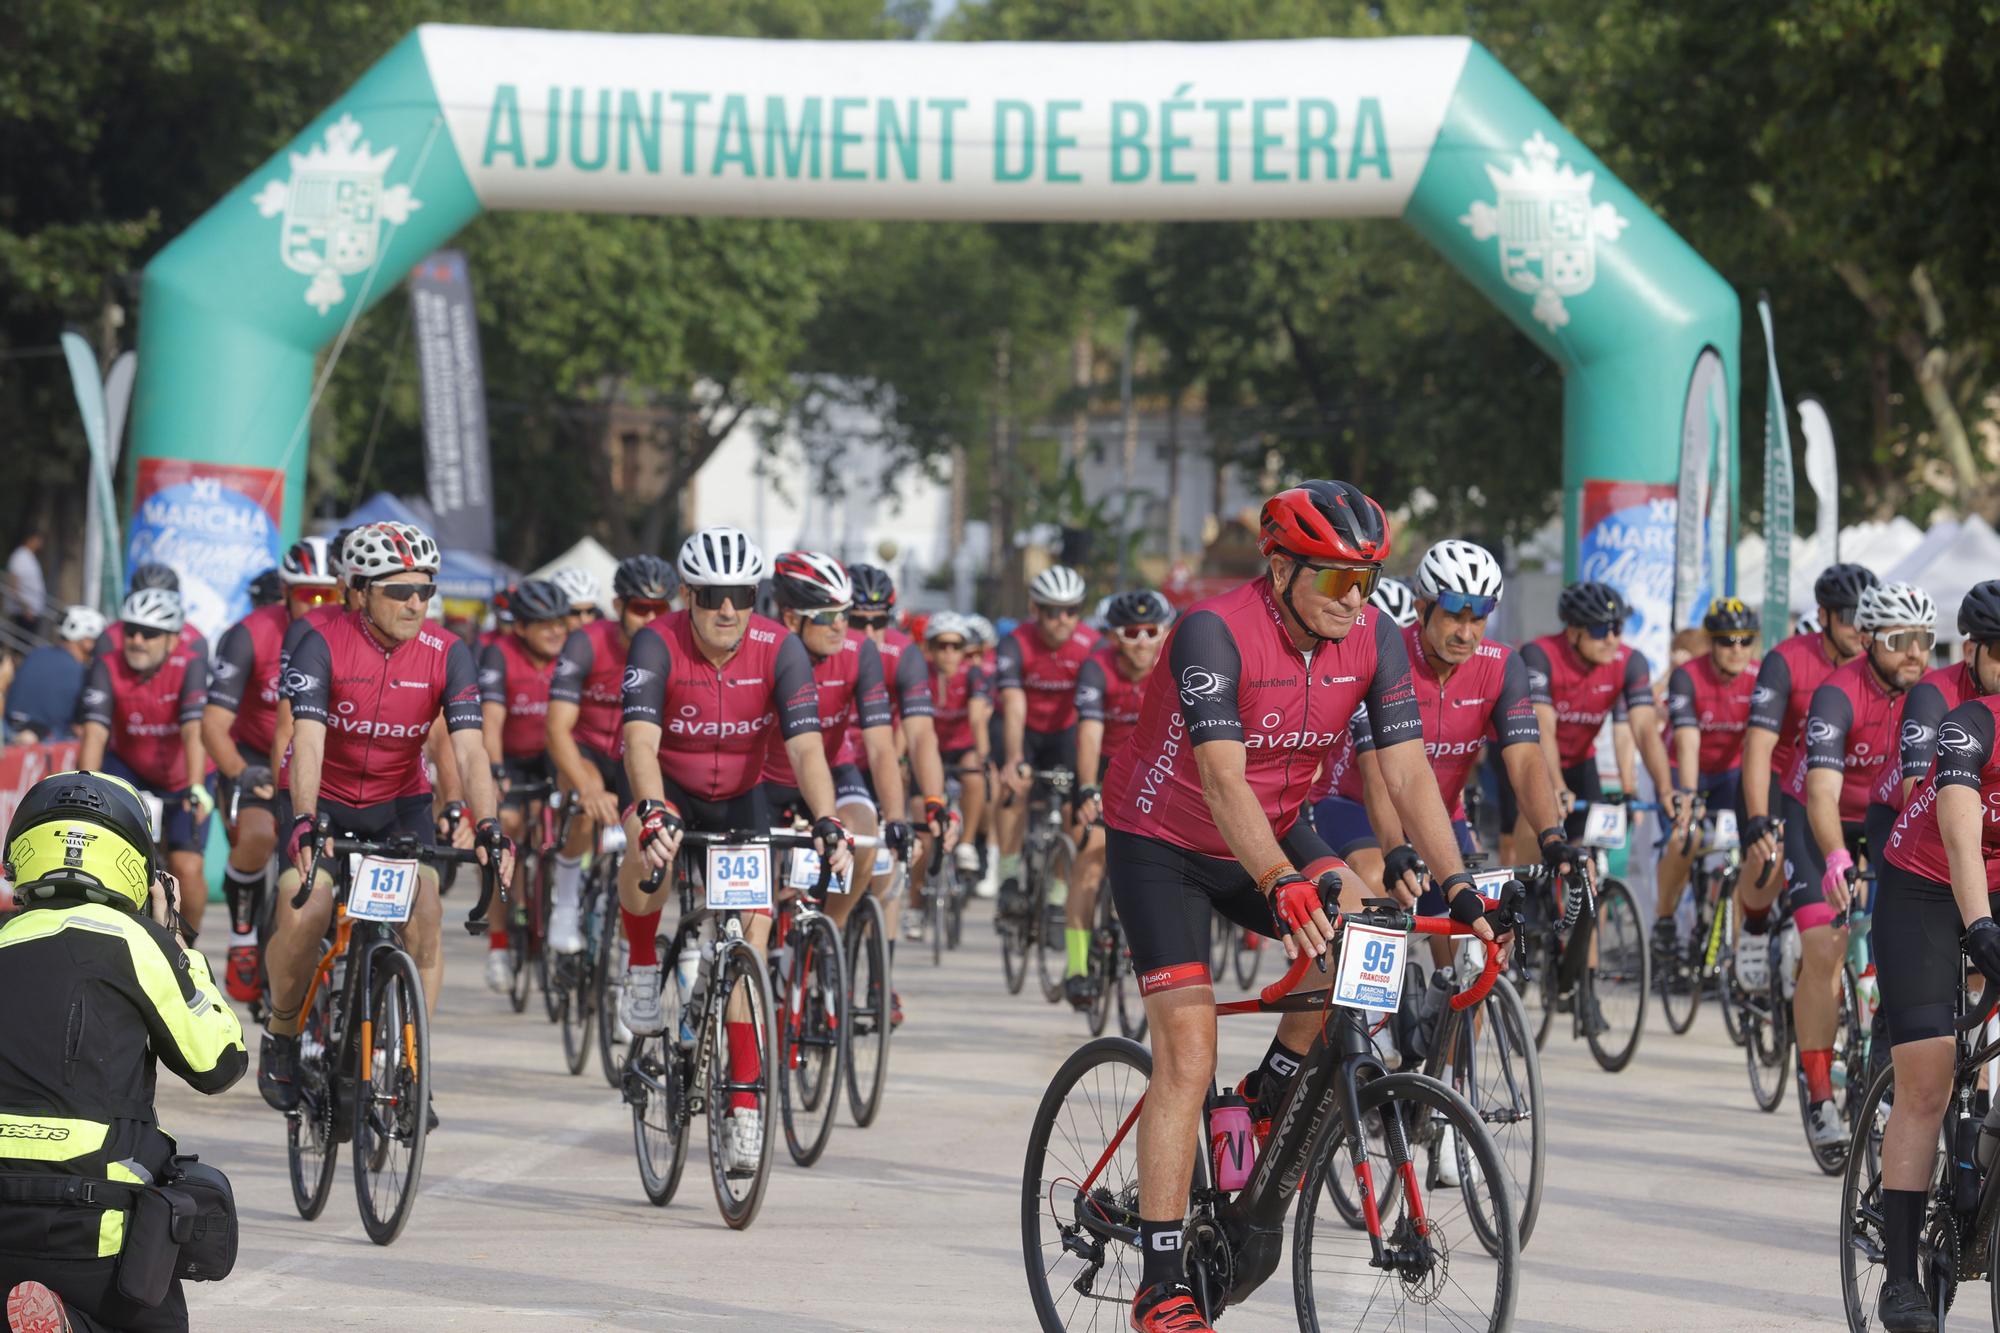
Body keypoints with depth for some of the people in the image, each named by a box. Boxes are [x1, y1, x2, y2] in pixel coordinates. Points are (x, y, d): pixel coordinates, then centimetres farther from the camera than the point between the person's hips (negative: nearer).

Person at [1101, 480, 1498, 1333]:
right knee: (1188, 1056, -15)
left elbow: (1407, 773, -14)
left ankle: (1271, 1096, -1)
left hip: (1270, 833, 5)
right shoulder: (1215, 633, -29)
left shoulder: (1374, 642, -13)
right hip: (1161, 845, -5)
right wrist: (1283, 887, -52)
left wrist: (1457, 886, -27)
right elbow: (1222, 779, -39)